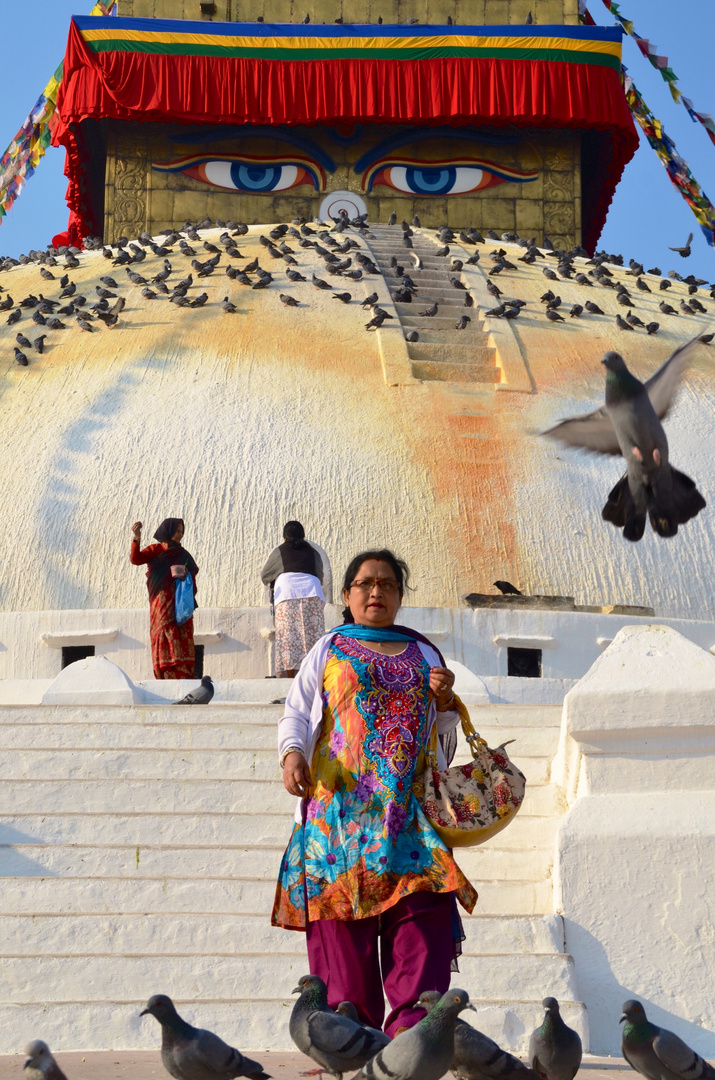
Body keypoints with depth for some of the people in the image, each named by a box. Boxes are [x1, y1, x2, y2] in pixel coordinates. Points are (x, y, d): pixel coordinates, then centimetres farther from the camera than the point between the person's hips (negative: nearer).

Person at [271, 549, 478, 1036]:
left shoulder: (424, 654, 22)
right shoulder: (328, 651, 17)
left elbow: (443, 731, 26)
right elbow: (296, 714, 12)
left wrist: (446, 702, 5)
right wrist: (293, 753, -7)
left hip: (410, 807, 2)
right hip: (341, 802, -1)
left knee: (423, 905, -14)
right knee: (343, 913, -10)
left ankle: (415, 1028, -18)